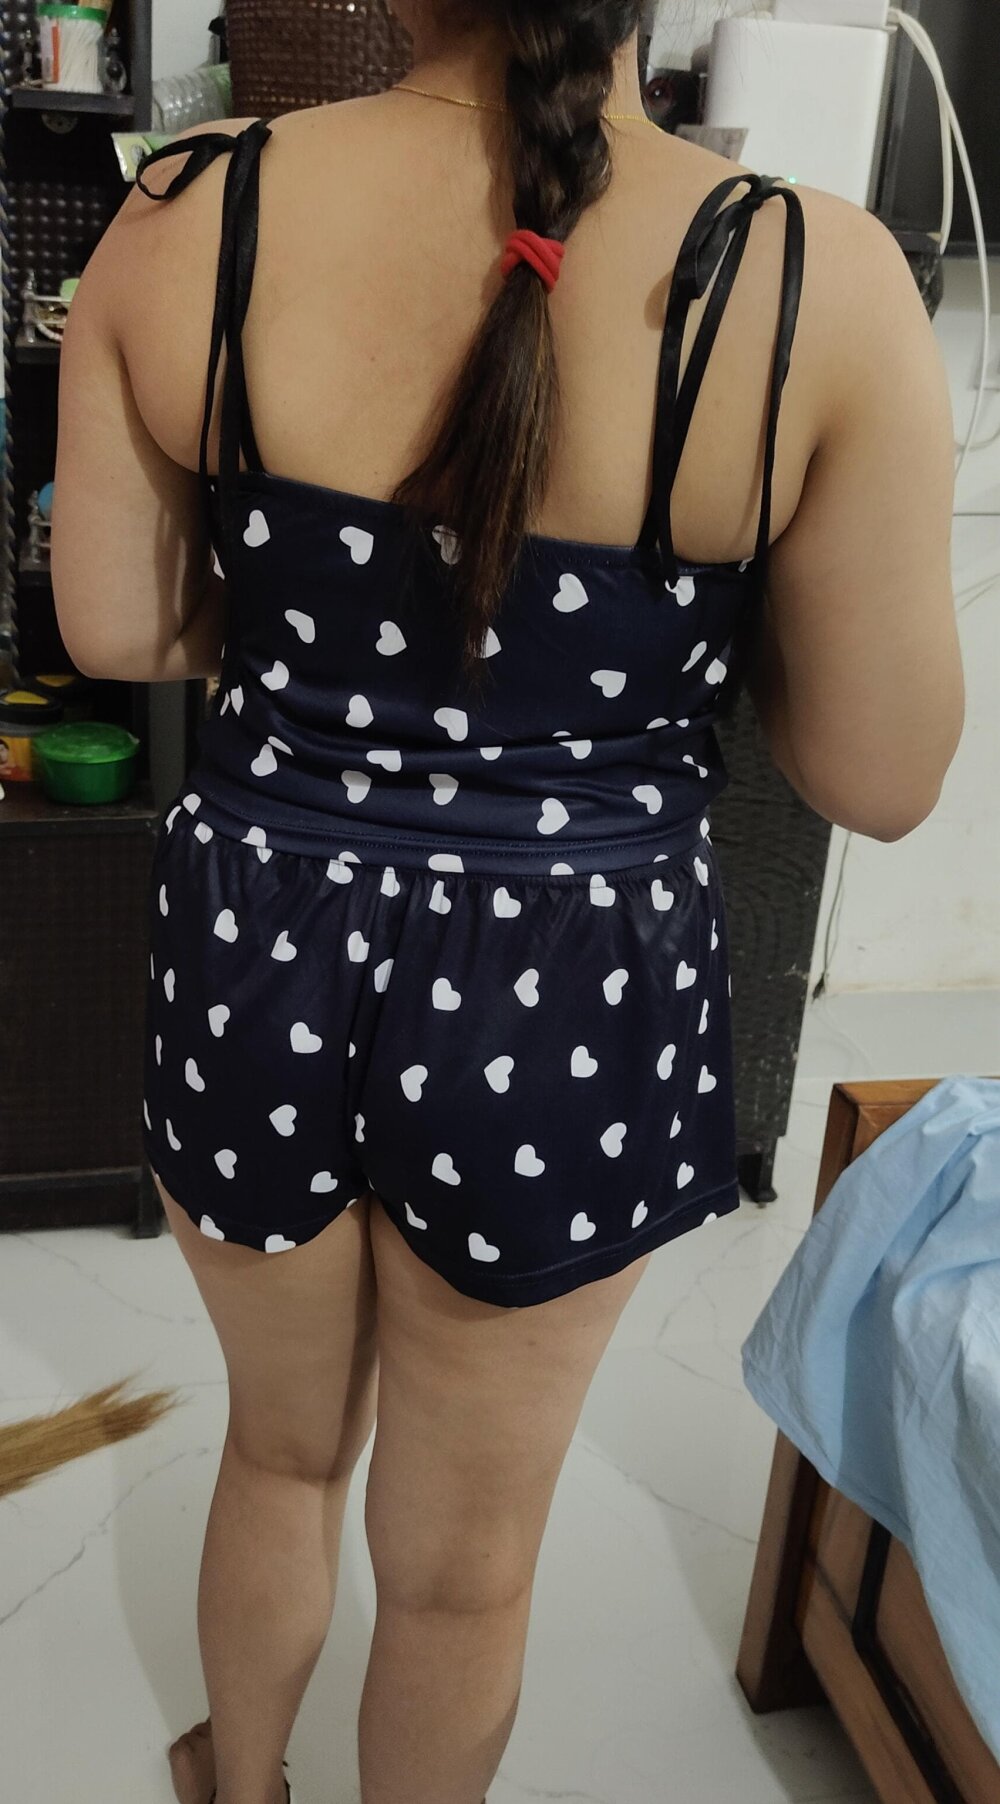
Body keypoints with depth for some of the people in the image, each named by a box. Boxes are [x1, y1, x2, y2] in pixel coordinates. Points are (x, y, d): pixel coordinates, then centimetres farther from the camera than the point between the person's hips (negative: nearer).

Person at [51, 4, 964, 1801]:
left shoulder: (186, 215, -10)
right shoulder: (820, 284, -17)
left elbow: (113, 630, -1)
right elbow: (881, 778, -11)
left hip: (260, 953, 3)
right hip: (567, 999, -2)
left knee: (281, 1450, 33)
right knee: (463, 1562, 25)